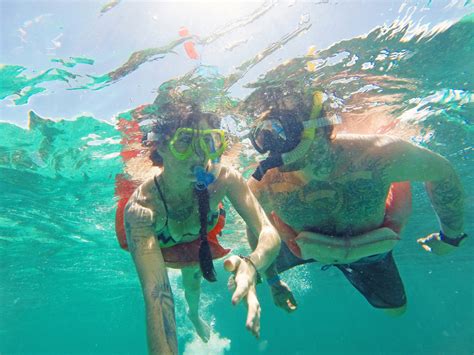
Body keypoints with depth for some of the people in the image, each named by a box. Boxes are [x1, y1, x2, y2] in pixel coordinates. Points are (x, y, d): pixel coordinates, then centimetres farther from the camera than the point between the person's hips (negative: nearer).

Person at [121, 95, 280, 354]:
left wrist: (251, 266, -66)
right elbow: (157, 295, -53)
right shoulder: (141, 207, -47)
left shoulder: (225, 179, -39)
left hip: (200, 237, 3)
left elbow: (269, 233, -44)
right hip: (160, 244, -2)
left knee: (192, 279, 27)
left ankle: (194, 315, 61)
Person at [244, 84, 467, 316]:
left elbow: (441, 171, -20)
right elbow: (256, 231, -14)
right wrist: (272, 281, -1)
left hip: (369, 251, 1)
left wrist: (450, 236, -6)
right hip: (306, 249, 0)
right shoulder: (263, 187, -38)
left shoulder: (375, 154, -42)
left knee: (395, 309, 21)